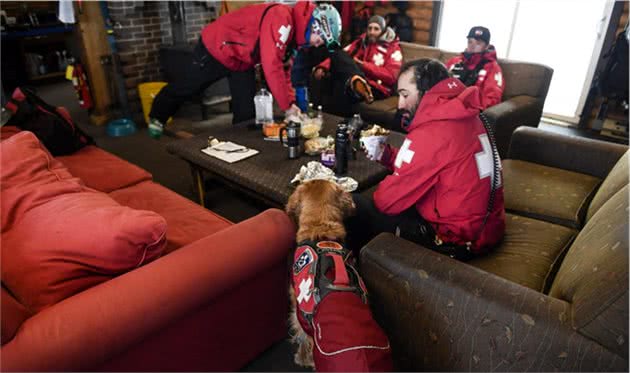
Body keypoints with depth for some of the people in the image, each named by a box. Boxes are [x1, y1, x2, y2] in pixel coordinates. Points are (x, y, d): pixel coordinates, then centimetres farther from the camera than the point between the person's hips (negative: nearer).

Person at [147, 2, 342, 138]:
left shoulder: (295, 30, -4)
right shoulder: (281, 18, -34)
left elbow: (283, 67, 3)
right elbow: (272, 66, -40)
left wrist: (290, 102, -6)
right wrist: (287, 106, -34)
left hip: (243, 60, 8)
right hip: (216, 47, -8)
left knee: (247, 110, 5)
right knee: (185, 87, 12)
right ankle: (157, 117, 37)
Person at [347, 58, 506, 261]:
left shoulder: (431, 133, -25)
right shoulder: (464, 116, 3)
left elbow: (388, 200, -18)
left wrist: (378, 192, 3)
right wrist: (384, 153, 1)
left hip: (458, 239, -9)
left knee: (354, 207, -3)